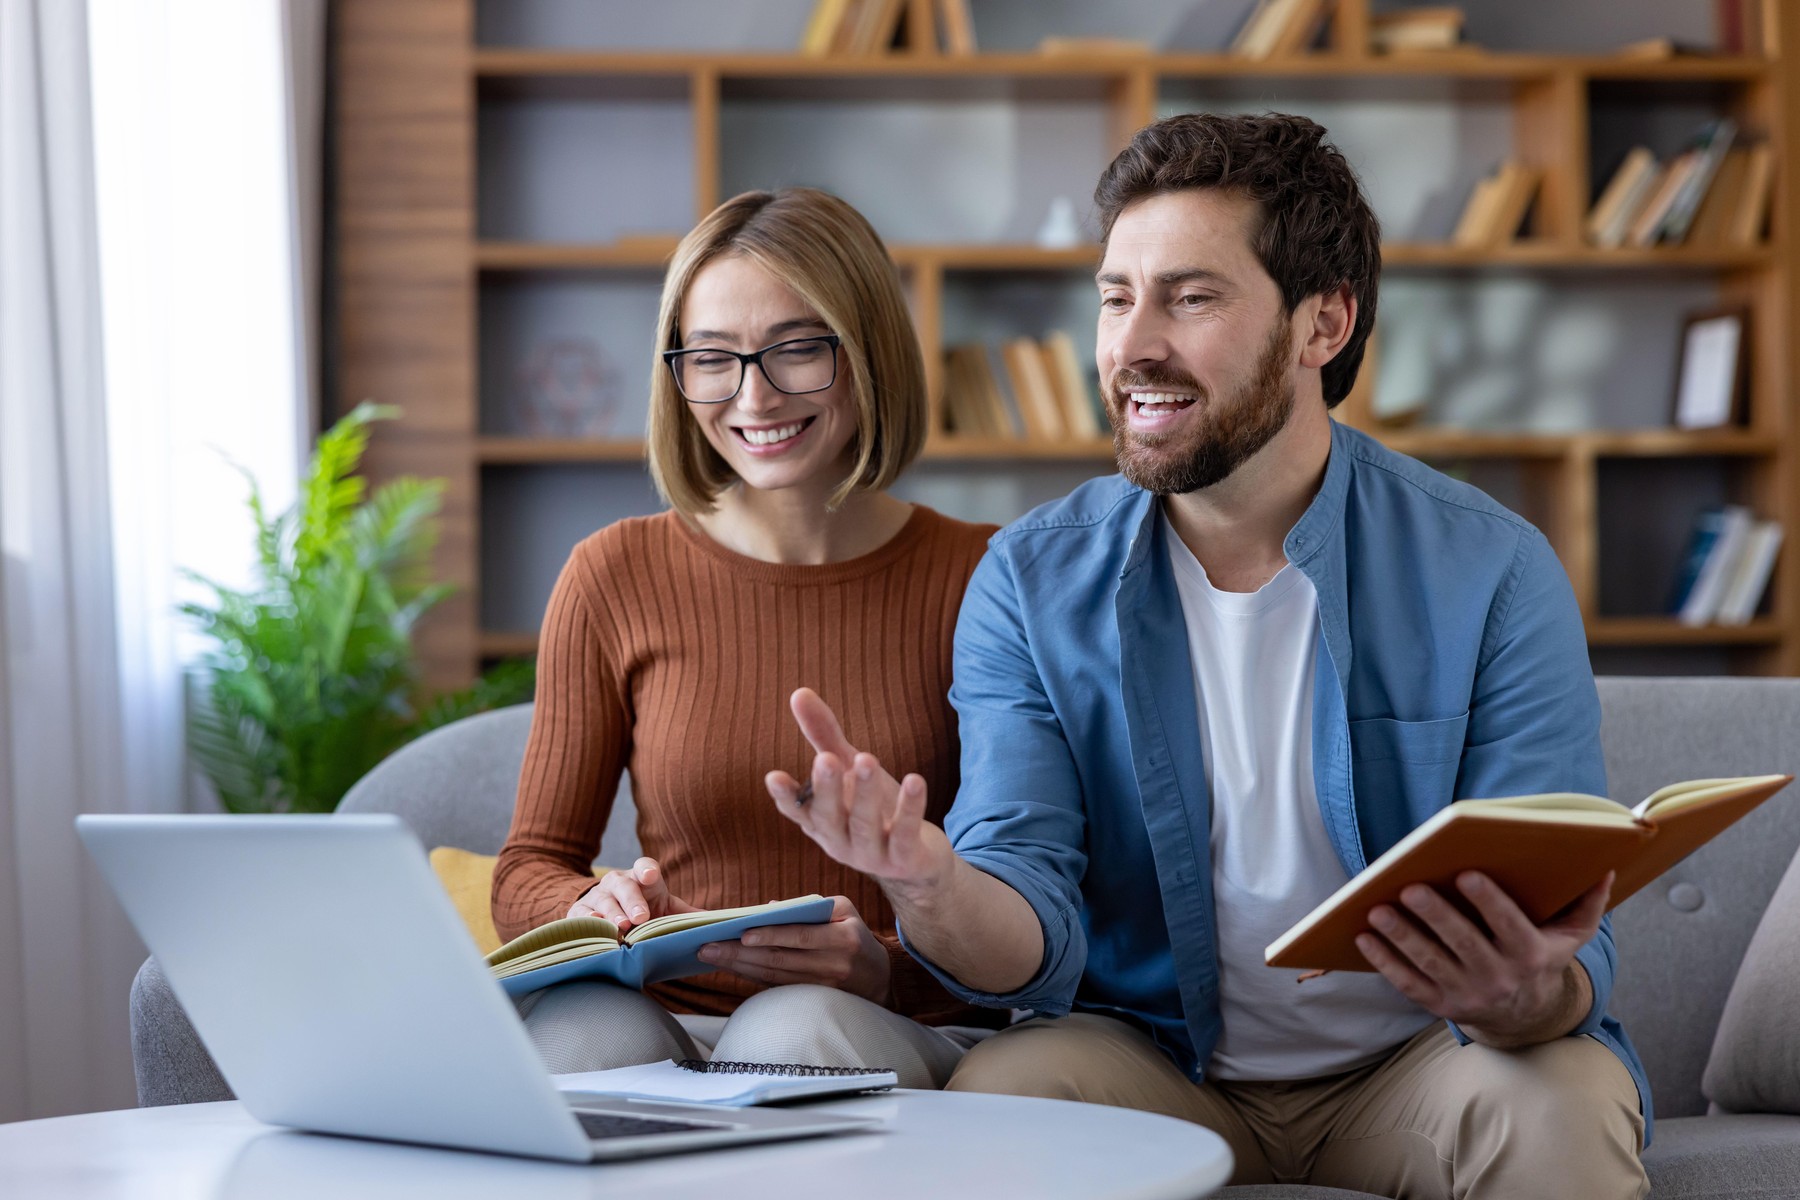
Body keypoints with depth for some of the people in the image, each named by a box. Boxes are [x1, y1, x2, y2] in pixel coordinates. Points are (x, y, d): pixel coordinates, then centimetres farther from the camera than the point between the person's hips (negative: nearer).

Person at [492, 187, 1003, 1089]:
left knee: (796, 1030, -36)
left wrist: (889, 971, -20)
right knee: (583, 1024, -34)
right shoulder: (616, 577, 6)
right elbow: (529, 871, 11)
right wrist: (593, 911, -14)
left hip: (901, 1036, -1)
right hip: (669, 1024, 1)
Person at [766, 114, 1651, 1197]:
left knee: (1562, 1110, -32)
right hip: (1158, 1058, 0)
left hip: (1411, 1066, 0)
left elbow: (1560, 946, -13)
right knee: (996, 1097, -30)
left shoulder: (1492, 574, -9)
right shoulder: (1032, 582, -3)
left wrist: (1519, 994, -39)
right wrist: (930, 886, -36)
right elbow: (1036, 936, -12)